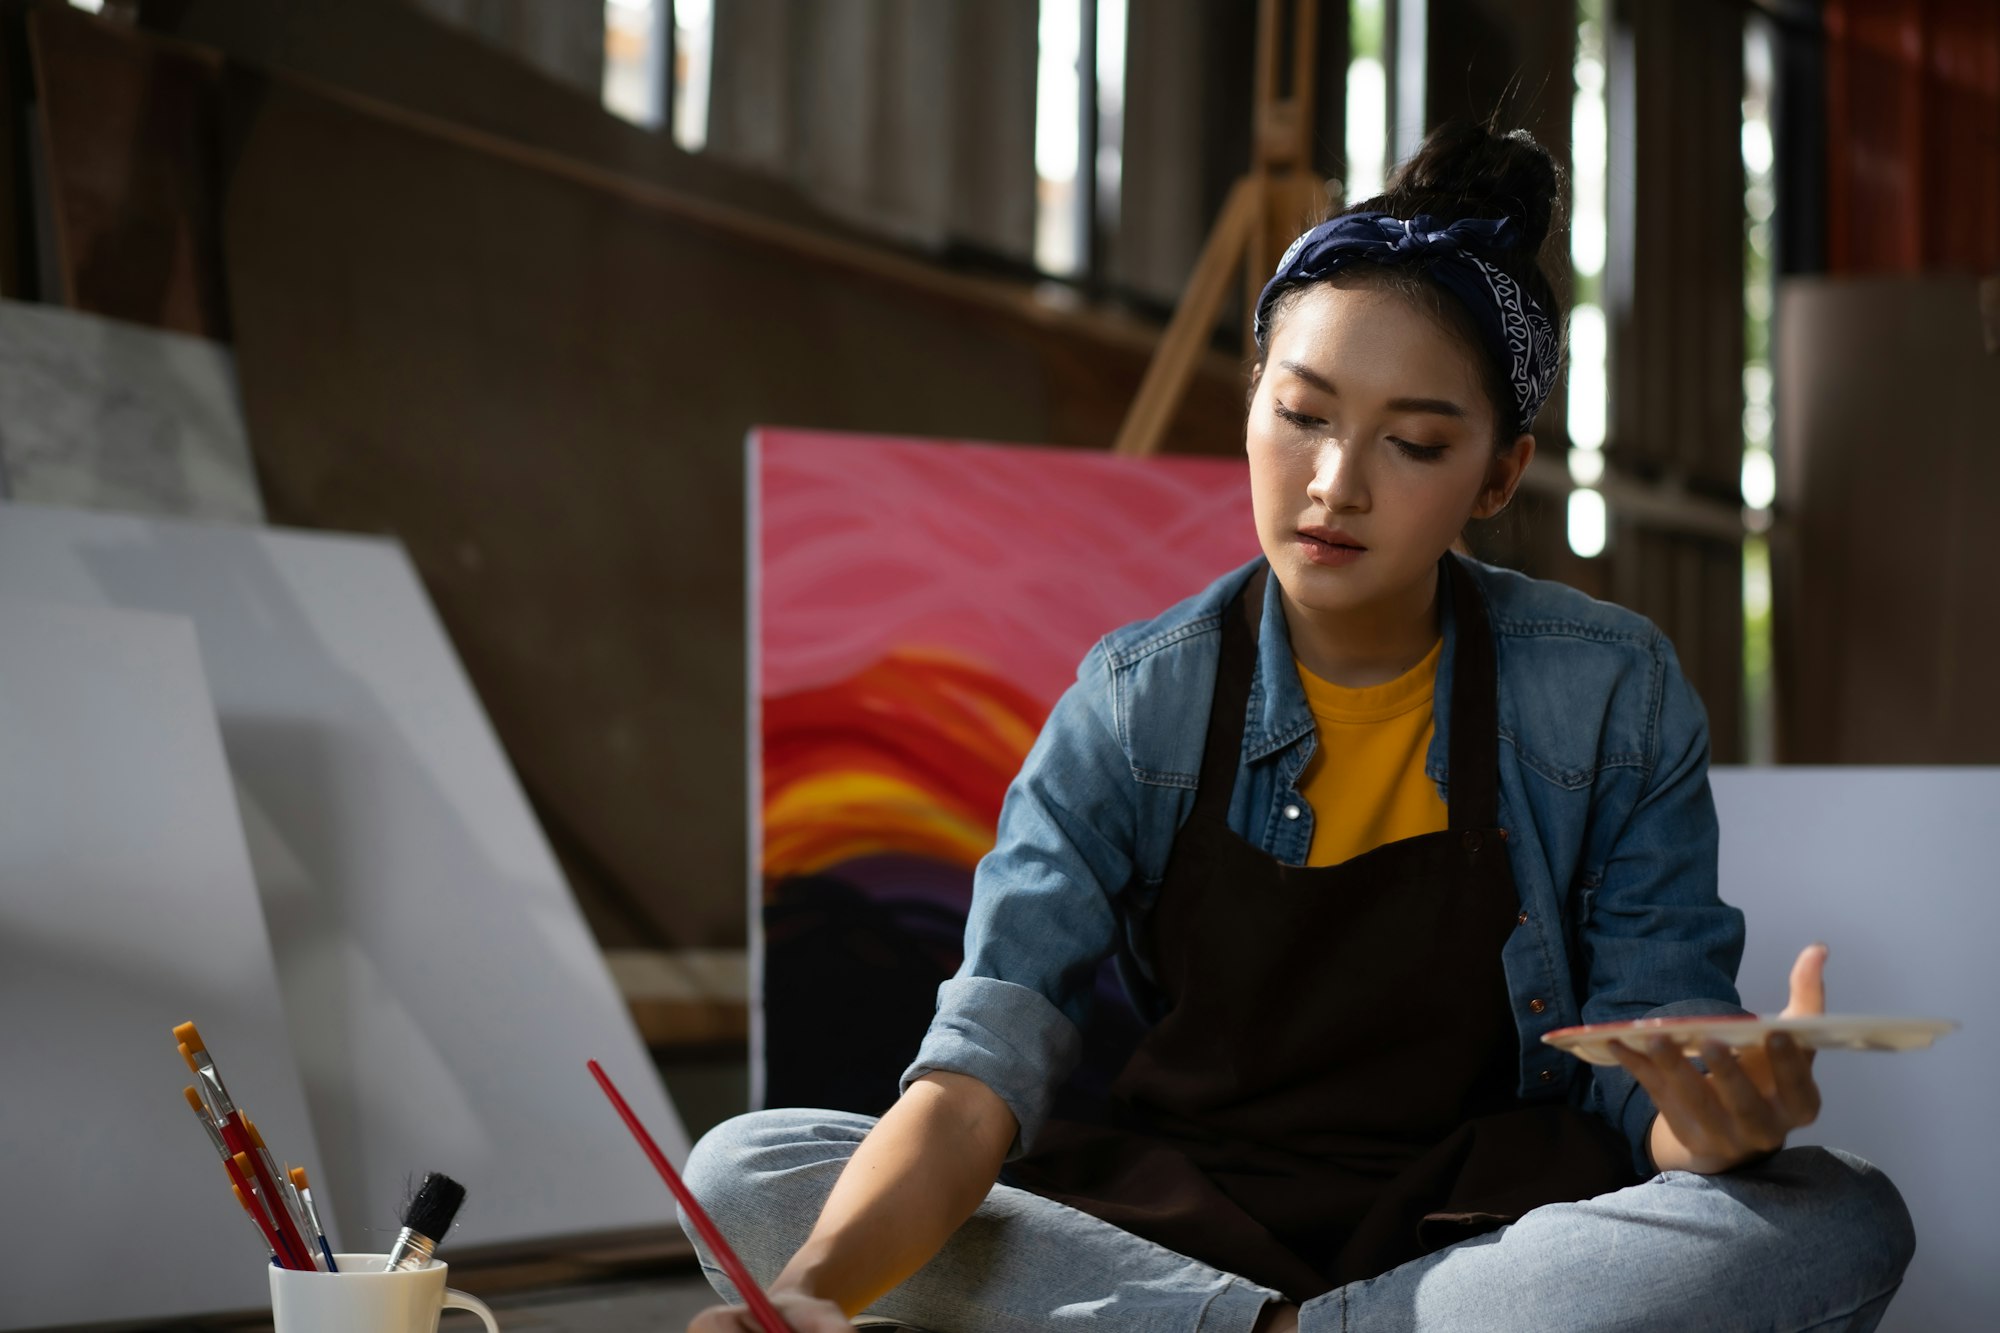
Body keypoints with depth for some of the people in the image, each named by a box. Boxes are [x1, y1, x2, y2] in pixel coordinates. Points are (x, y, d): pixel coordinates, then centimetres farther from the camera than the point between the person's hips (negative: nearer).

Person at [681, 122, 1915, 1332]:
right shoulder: (1139, 707, -5)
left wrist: (1727, 1115, -31)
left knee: (1847, 1224, -30)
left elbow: (1656, 1079, -3)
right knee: (745, 1173, -20)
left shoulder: (1613, 697, -4)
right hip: (1174, 1217, 1)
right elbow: (983, 1066, -15)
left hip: (1488, 1227, 0)